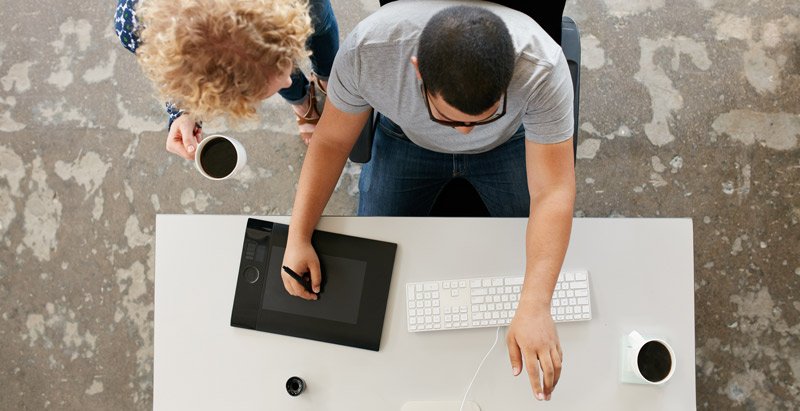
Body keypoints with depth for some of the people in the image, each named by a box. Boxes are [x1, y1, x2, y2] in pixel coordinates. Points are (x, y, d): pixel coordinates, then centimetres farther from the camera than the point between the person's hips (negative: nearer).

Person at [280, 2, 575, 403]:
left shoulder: (542, 69, -41)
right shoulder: (366, 50, -37)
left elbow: (553, 192, -36)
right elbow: (331, 142, -20)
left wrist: (534, 308, -47)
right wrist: (298, 239, -26)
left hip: (507, 142, 0)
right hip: (408, 139, 1)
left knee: (547, 258, -1)